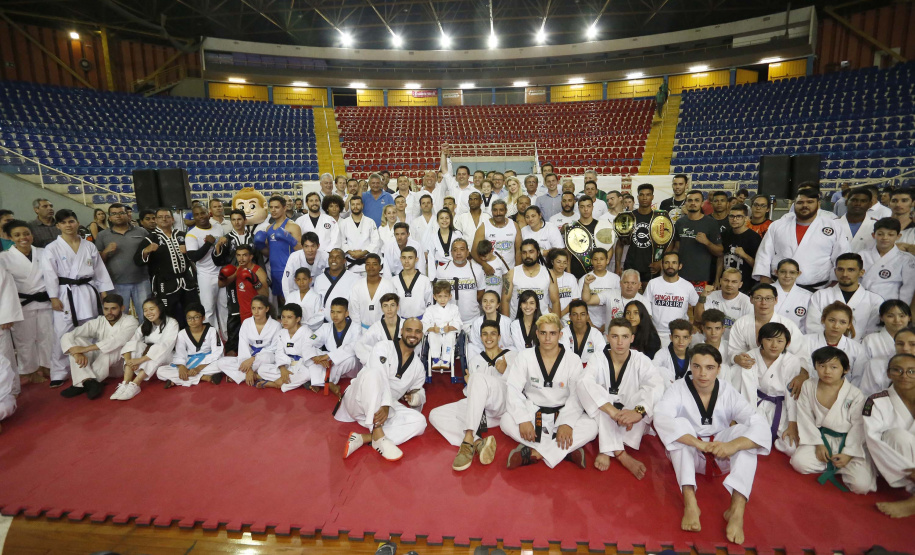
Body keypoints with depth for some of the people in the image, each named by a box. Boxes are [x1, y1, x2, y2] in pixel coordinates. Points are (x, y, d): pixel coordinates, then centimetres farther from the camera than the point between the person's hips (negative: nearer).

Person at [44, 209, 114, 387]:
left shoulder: (89, 246, 8)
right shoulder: (52, 248, -2)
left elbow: (100, 270, 9)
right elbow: (50, 274, -6)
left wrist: (105, 291, 5)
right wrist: (54, 297, -11)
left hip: (88, 292, 3)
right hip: (65, 294, -3)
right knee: (62, 334, -4)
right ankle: (58, 373, 8)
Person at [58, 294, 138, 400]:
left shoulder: (130, 322, -14)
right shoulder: (97, 322, -4)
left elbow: (117, 341, -31)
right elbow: (67, 336, -12)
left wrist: (85, 349, -34)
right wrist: (77, 353, -33)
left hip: (122, 364, -4)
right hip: (100, 362, 4)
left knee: (111, 348, -33)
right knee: (76, 341, -16)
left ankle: (82, 384, -29)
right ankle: (89, 382, -36)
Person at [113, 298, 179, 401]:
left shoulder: (171, 323, -13)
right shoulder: (145, 325, 3)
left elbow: (164, 346, -27)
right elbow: (131, 342, -12)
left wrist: (140, 359, -34)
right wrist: (128, 360, -32)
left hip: (165, 358, -5)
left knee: (157, 353, -35)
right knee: (136, 346, -23)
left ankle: (134, 385, -42)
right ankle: (125, 384, -35)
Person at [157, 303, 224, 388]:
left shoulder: (212, 331, -6)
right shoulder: (182, 334, 1)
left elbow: (216, 353, -13)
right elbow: (179, 355, -5)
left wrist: (198, 368, -24)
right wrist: (182, 367, -28)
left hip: (207, 363, -3)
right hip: (189, 364, 3)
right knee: (160, 371, -20)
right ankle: (205, 377, -28)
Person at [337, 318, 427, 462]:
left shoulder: (418, 366, 10)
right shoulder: (384, 347, -5)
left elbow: (419, 391, 20)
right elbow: (380, 377, -21)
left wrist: (417, 398, -7)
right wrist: (385, 405, -37)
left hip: (386, 408, 5)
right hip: (358, 401, -5)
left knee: (419, 421, -21)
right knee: (373, 373, -36)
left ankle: (362, 438, -34)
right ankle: (379, 437, -43)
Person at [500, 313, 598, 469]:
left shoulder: (573, 360, -4)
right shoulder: (525, 356, -5)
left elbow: (577, 395, -8)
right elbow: (513, 389, -11)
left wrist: (567, 423, -25)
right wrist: (523, 419, -26)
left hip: (561, 413, 0)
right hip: (532, 410, 0)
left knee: (591, 427, -27)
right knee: (506, 421, -30)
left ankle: (533, 452, -30)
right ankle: (567, 451, -27)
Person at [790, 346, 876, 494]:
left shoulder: (855, 395, -11)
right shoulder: (808, 386, -5)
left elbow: (858, 427, -8)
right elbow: (805, 418, -2)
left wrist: (848, 453, -14)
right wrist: (817, 443, -9)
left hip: (847, 442, -2)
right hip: (820, 438, 2)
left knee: (862, 484, -22)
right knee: (798, 461, -22)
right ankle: (834, 466, 3)